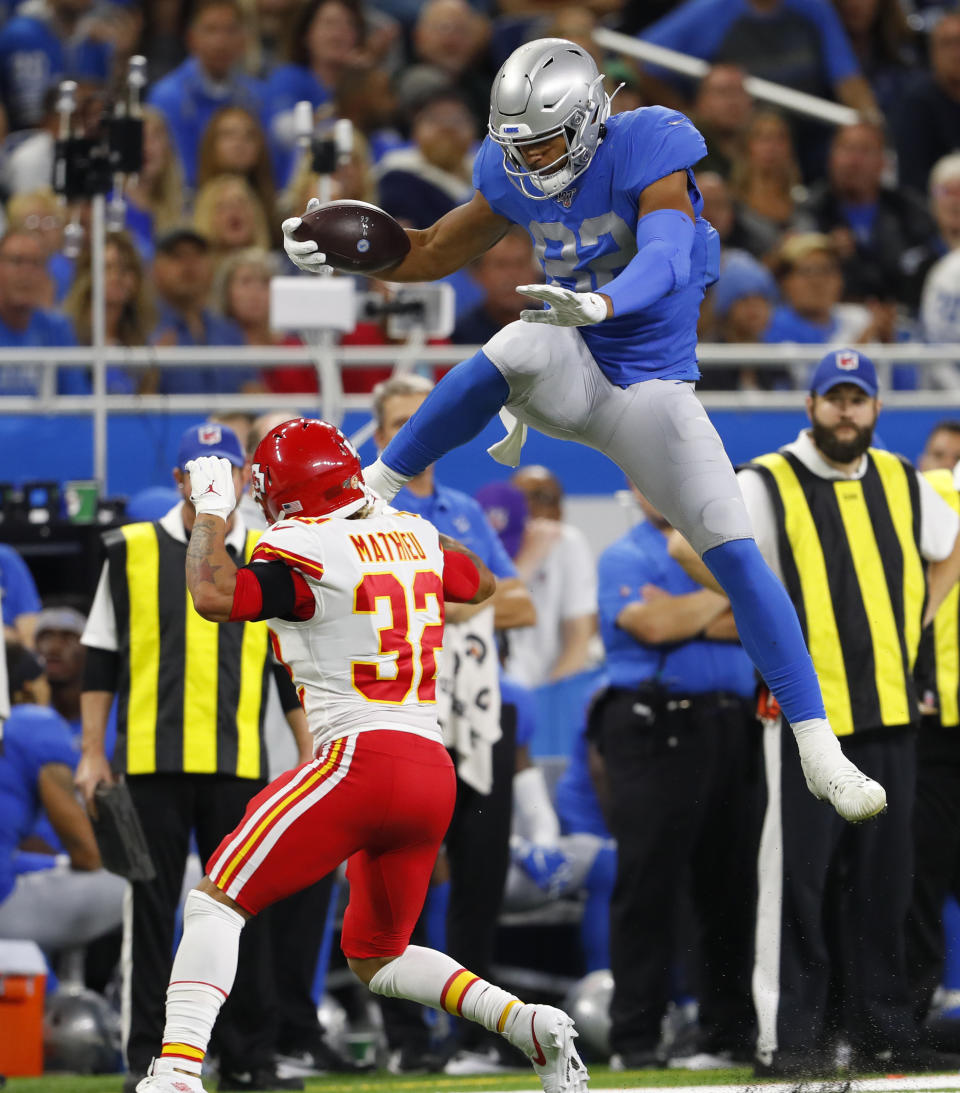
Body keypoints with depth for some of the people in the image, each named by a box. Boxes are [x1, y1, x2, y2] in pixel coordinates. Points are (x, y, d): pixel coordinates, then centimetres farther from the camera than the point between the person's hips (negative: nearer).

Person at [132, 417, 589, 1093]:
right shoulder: (414, 539, 14)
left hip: (362, 759, -7)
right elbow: (481, 583, 34)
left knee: (217, 902, -5)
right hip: (434, 775, 8)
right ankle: (528, 1023, 6)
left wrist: (211, 510, -5)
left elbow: (214, 596, -21)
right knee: (375, 957, 22)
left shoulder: (307, 554, -7)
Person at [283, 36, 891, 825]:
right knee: (518, 350, -35)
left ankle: (821, 756, -5)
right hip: (572, 377, 2)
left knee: (736, 553, -11)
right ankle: (371, 493, -22)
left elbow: (666, 257, -38)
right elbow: (436, 254, 9)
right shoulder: (517, 180, -4)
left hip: (651, 393, -2)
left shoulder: (647, 150, -21)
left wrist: (600, 304, -58)